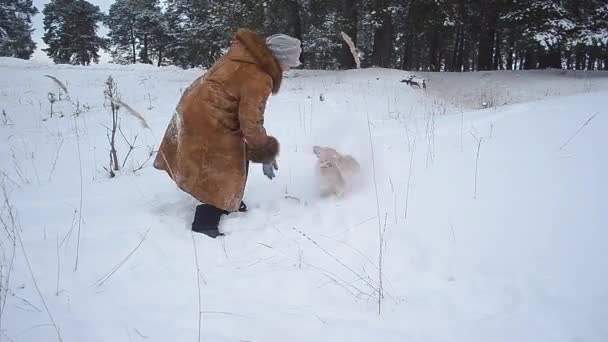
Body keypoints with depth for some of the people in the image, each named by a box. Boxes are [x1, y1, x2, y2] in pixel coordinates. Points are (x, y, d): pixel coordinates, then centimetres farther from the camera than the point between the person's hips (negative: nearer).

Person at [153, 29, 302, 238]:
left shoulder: (248, 54, 3)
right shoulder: (258, 79, -24)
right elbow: (251, 122, -21)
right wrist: (266, 153, -9)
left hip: (199, 108, 10)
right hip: (207, 121, -10)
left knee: (237, 157, 20)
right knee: (222, 171, -1)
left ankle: (231, 204, 36)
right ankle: (204, 225, 6)